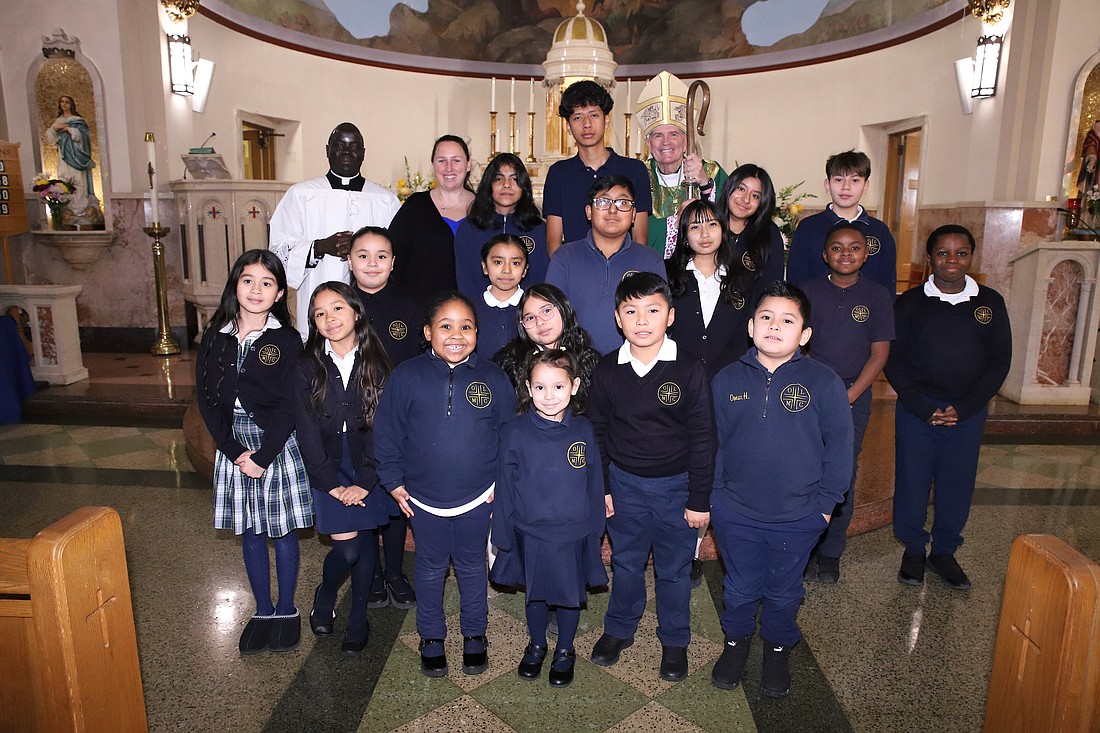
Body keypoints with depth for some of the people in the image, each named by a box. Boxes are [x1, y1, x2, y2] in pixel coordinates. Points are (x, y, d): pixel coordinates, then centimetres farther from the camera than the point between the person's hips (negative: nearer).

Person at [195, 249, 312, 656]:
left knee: (282, 531, 8)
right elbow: (206, 399, 0)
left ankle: (286, 611, 25)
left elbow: (288, 406, -11)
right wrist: (236, 452, -9)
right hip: (234, 448, 3)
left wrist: (264, 457, -16)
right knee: (250, 533, 13)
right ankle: (263, 611, 28)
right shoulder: (215, 339, 2)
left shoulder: (286, 341, -7)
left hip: (278, 446, -3)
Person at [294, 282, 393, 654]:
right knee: (346, 547, -6)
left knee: (367, 541, 7)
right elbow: (307, 432, -5)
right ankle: (325, 597, 27)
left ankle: (358, 617, 28)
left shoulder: (377, 365, -5)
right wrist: (332, 484, -9)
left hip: (370, 468, 1)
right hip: (328, 468, 0)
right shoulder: (308, 368, -4)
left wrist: (364, 483, -12)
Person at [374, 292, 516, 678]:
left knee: (472, 568, 18)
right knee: (430, 570, 18)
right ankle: (431, 638, 38)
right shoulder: (406, 376, -11)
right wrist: (394, 482, -2)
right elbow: (386, 430, -2)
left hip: (477, 499, 0)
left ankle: (475, 636, 39)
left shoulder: (493, 378, -8)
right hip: (423, 500, 0)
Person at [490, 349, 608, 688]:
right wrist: (503, 536, -2)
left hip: (575, 535, 1)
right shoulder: (515, 433, -12)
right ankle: (536, 645, 46)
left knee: (571, 596, 18)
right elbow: (504, 487, -5)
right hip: (531, 536, 0)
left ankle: (565, 651, 43)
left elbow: (594, 484, 1)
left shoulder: (583, 430, -8)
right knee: (535, 595, 19)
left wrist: (595, 530, 4)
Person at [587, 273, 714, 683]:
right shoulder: (607, 371, -6)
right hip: (624, 484, 2)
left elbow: (702, 439, -8)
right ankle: (618, 629, 41)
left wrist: (699, 499, -7)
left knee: (674, 569, 14)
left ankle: (674, 641, 36)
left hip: (676, 486, -2)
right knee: (626, 564, 18)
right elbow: (598, 433, 4)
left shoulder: (689, 372, -13)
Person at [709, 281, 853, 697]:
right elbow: (714, 443, 3)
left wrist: (825, 502, -4)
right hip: (735, 514, 1)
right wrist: (714, 494, 1)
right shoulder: (727, 380, -5)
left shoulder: (824, 382, -10)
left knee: (783, 592, 19)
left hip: (798, 518, -1)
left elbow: (839, 447, -4)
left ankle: (778, 648, 45)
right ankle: (736, 641, 46)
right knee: (740, 588, 19)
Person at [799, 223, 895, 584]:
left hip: (855, 396, 0)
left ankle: (830, 553, 19)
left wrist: (848, 397, -9)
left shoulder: (878, 296, 1)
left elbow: (879, 354, 1)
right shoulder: (808, 292, 2)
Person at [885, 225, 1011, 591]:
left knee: (958, 485, 9)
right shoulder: (910, 303, -3)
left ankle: (944, 551, 28)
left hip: (969, 414, 2)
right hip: (915, 411, -1)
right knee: (912, 482, 5)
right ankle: (913, 549, 25)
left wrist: (963, 408, -8)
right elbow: (893, 360, -4)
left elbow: (1000, 361, 2)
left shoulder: (990, 303, 3)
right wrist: (925, 409, -12)